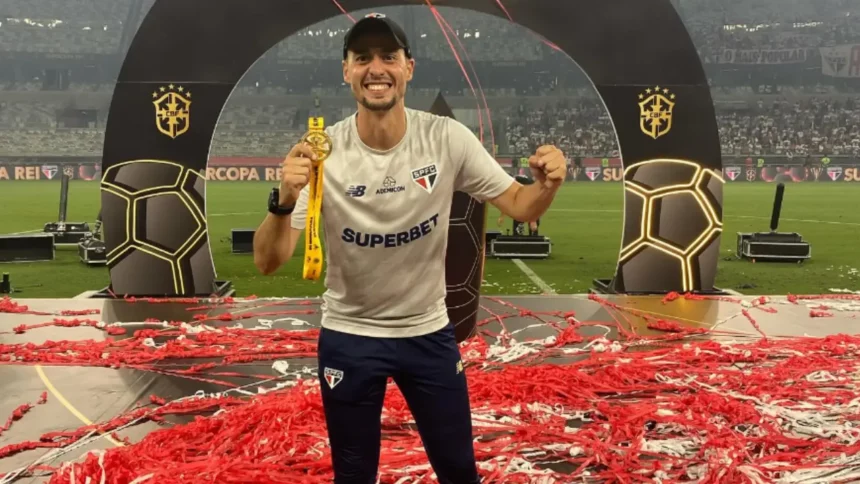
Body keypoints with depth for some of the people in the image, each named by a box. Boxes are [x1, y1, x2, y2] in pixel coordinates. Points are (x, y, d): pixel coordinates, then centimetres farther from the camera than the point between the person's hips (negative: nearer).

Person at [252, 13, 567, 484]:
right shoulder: (321, 152, -17)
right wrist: (284, 201, -40)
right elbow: (267, 262, -20)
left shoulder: (448, 139, -13)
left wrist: (546, 184, -29)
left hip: (429, 332, 1)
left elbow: (519, 206, -6)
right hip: (347, 337, -1)